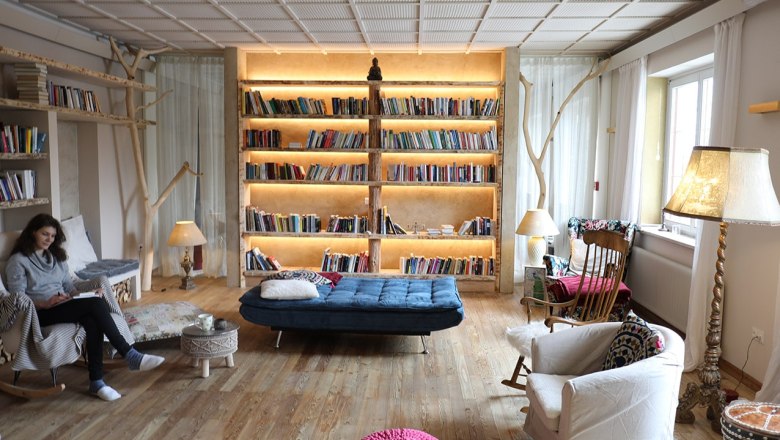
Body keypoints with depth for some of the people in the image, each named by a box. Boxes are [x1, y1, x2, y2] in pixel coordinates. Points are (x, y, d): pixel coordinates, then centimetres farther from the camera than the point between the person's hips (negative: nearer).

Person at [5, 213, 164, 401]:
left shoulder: (57, 256, 19)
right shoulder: (18, 261, 0)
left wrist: (88, 294, -5)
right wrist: (45, 303, -25)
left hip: (63, 306, 6)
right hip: (40, 314, -6)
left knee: (92, 321, -32)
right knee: (96, 304, -30)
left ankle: (96, 382, -31)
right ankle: (130, 356, -30)